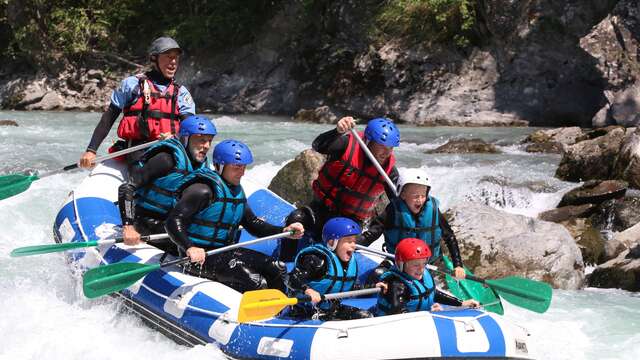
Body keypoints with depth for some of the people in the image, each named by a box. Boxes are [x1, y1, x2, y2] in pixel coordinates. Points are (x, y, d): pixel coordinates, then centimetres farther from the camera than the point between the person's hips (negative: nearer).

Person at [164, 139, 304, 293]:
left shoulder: (237, 191, 14)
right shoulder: (203, 190, -16)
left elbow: (252, 223, 18)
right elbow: (173, 221, -23)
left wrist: (283, 231, 3)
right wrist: (189, 247, -41)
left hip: (226, 252, 9)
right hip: (201, 256, -9)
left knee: (277, 268, 1)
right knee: (256, 282, -24)